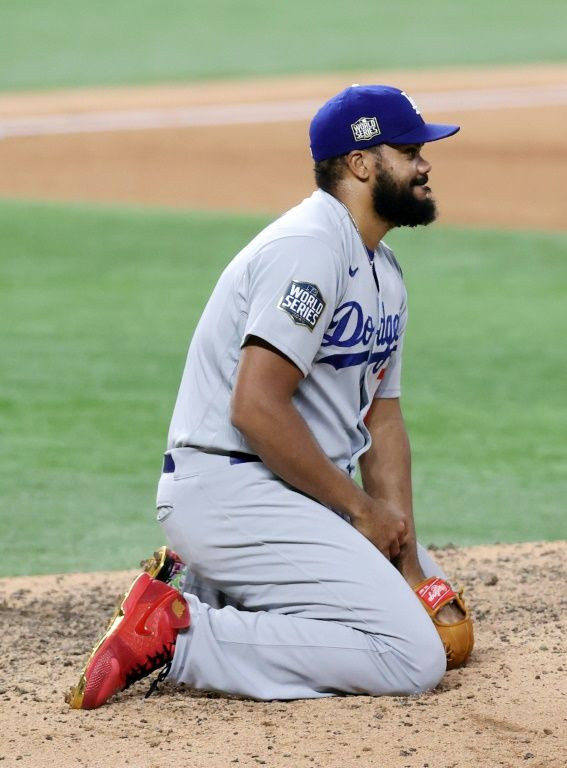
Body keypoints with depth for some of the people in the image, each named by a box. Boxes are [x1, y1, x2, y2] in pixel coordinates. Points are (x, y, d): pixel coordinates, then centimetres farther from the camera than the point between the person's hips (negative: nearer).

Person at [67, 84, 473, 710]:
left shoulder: (384, 272, 16)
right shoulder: (308, 248, -16)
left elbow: (383, 418, 16)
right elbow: (256, 407, -24)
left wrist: (408, 564, 4)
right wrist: (360, 507, -15)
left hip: (300, 494, 10)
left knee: (443, 619, 19)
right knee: (414, 656, -19)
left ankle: (209, 591, 14)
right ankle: (178, 634, -15)